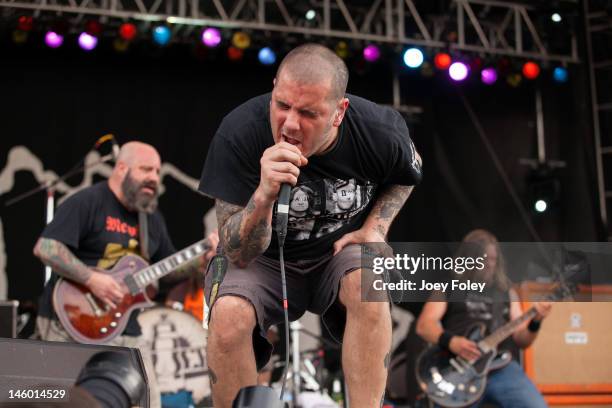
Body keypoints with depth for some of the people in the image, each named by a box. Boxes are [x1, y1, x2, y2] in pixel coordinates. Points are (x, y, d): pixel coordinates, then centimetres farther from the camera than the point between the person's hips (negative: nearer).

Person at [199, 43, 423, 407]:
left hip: (339, 250, 1)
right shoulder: (238, 134, -26)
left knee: (368, 283, -32)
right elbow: (239, 255, -23)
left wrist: (376, 227, -8)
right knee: (228, 315, -31)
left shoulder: (380, 131, -19)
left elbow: (407, 174, 9)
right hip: (266, 258, -1)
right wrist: (265, 195, -43)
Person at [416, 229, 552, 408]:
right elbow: (424, 325, 0)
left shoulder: (507, 292, 21)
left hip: (502, 367, 2)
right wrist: (450, 341, -18)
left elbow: (521, 340, 17)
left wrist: (535, 322, -4)